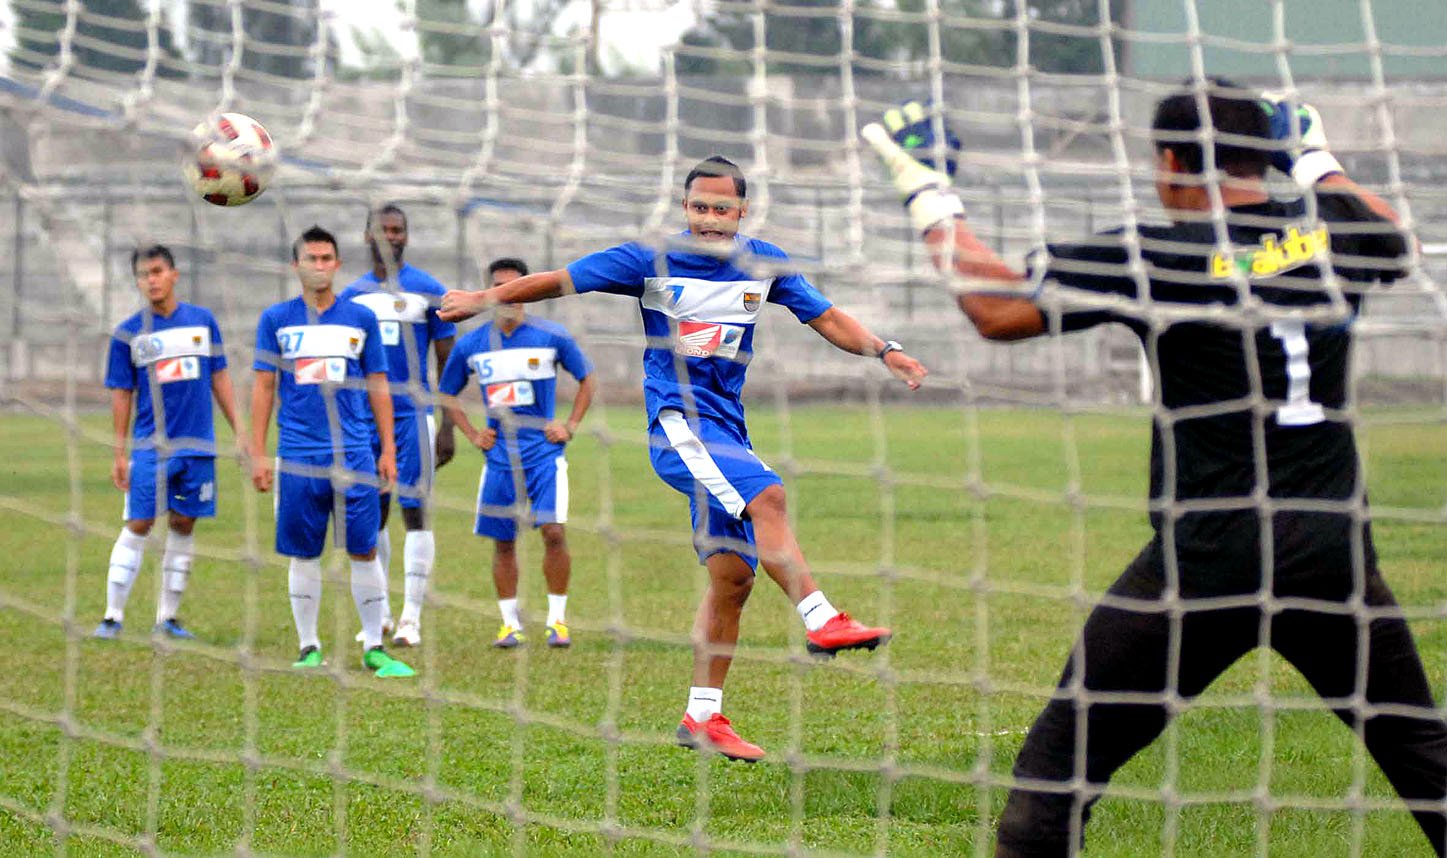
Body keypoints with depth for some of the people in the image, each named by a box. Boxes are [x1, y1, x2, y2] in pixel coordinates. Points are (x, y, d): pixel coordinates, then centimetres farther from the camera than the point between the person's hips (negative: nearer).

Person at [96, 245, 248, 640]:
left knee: (183, 526, 6)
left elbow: (219, 378, 11)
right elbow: (121, 395, 2)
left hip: (197, 445, 2)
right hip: (150, 445, -2)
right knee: (138, 525, -6)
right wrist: (119, 454, -1)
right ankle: (113, 616, -1)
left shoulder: (203, 321, 5)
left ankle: (167, 617, 13)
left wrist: (239, 431, 7)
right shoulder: (129, 333, 0)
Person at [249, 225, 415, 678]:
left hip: (355, 454, 0)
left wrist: (388, 449, 6)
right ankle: (309, 650, 13)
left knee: (365, 551, -1)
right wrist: (258, 454, 2)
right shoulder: (276, 319, 5)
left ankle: (374, 648, 6)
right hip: (299, 454, 0)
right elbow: (263, 388, 6)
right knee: (304, 555, 4)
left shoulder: (360, 318, 7)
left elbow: (378, 386, 10)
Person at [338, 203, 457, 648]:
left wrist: (448, 427, -5)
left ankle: (412, 617, -4)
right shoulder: (350, 296, 10)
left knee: (415, 512, -6)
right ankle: (379, 612, 16)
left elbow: (448, 363, 1)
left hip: (412, 415, -3)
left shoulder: (429, 291, 0)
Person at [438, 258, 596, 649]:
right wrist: (472, 434, 6)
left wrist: (570, 426, 1)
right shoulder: (471, 345, 3)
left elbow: (586, 380, 10)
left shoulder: (552, 336, -2)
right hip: (500, 456, 3)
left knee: (553, 532, -16)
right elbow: (446, 393, 17)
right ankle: (510, 624, 17)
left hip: (544, 452, -2)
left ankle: (557, 619, -3)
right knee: (503, 542, 5)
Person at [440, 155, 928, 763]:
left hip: (725, 428, 5)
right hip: (677, 420, -5)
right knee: (766, 497, -30)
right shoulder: (653, 261, -3)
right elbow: (561, 280, 1)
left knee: (733, 575, 0)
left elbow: (827, 319, 14)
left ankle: (703, 717, 7)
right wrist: (486, 298, 0)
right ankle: (820, 620, -35)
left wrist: (883, 350, -1)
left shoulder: (765, 264, 8)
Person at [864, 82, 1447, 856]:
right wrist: (1315, 159, 41)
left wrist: (926, 189, 3)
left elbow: (997, 308, -8)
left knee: (1061, 759, 3)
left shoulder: (1154, 257, -9)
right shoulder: (1330, 232, 5)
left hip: (1210, 557, -4)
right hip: (1335, 556, 4)